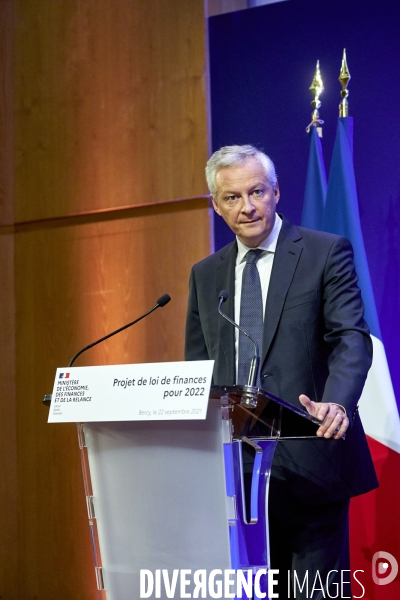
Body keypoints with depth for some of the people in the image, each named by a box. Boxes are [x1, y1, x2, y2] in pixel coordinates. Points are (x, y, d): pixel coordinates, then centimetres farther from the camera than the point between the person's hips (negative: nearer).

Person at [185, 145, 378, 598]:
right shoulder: (205, 275, 14)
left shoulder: (327, 253, 0)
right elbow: (197, 369, 16)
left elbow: (351, 339, -11)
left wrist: (336, 403, -30)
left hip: (307, 460, -4)